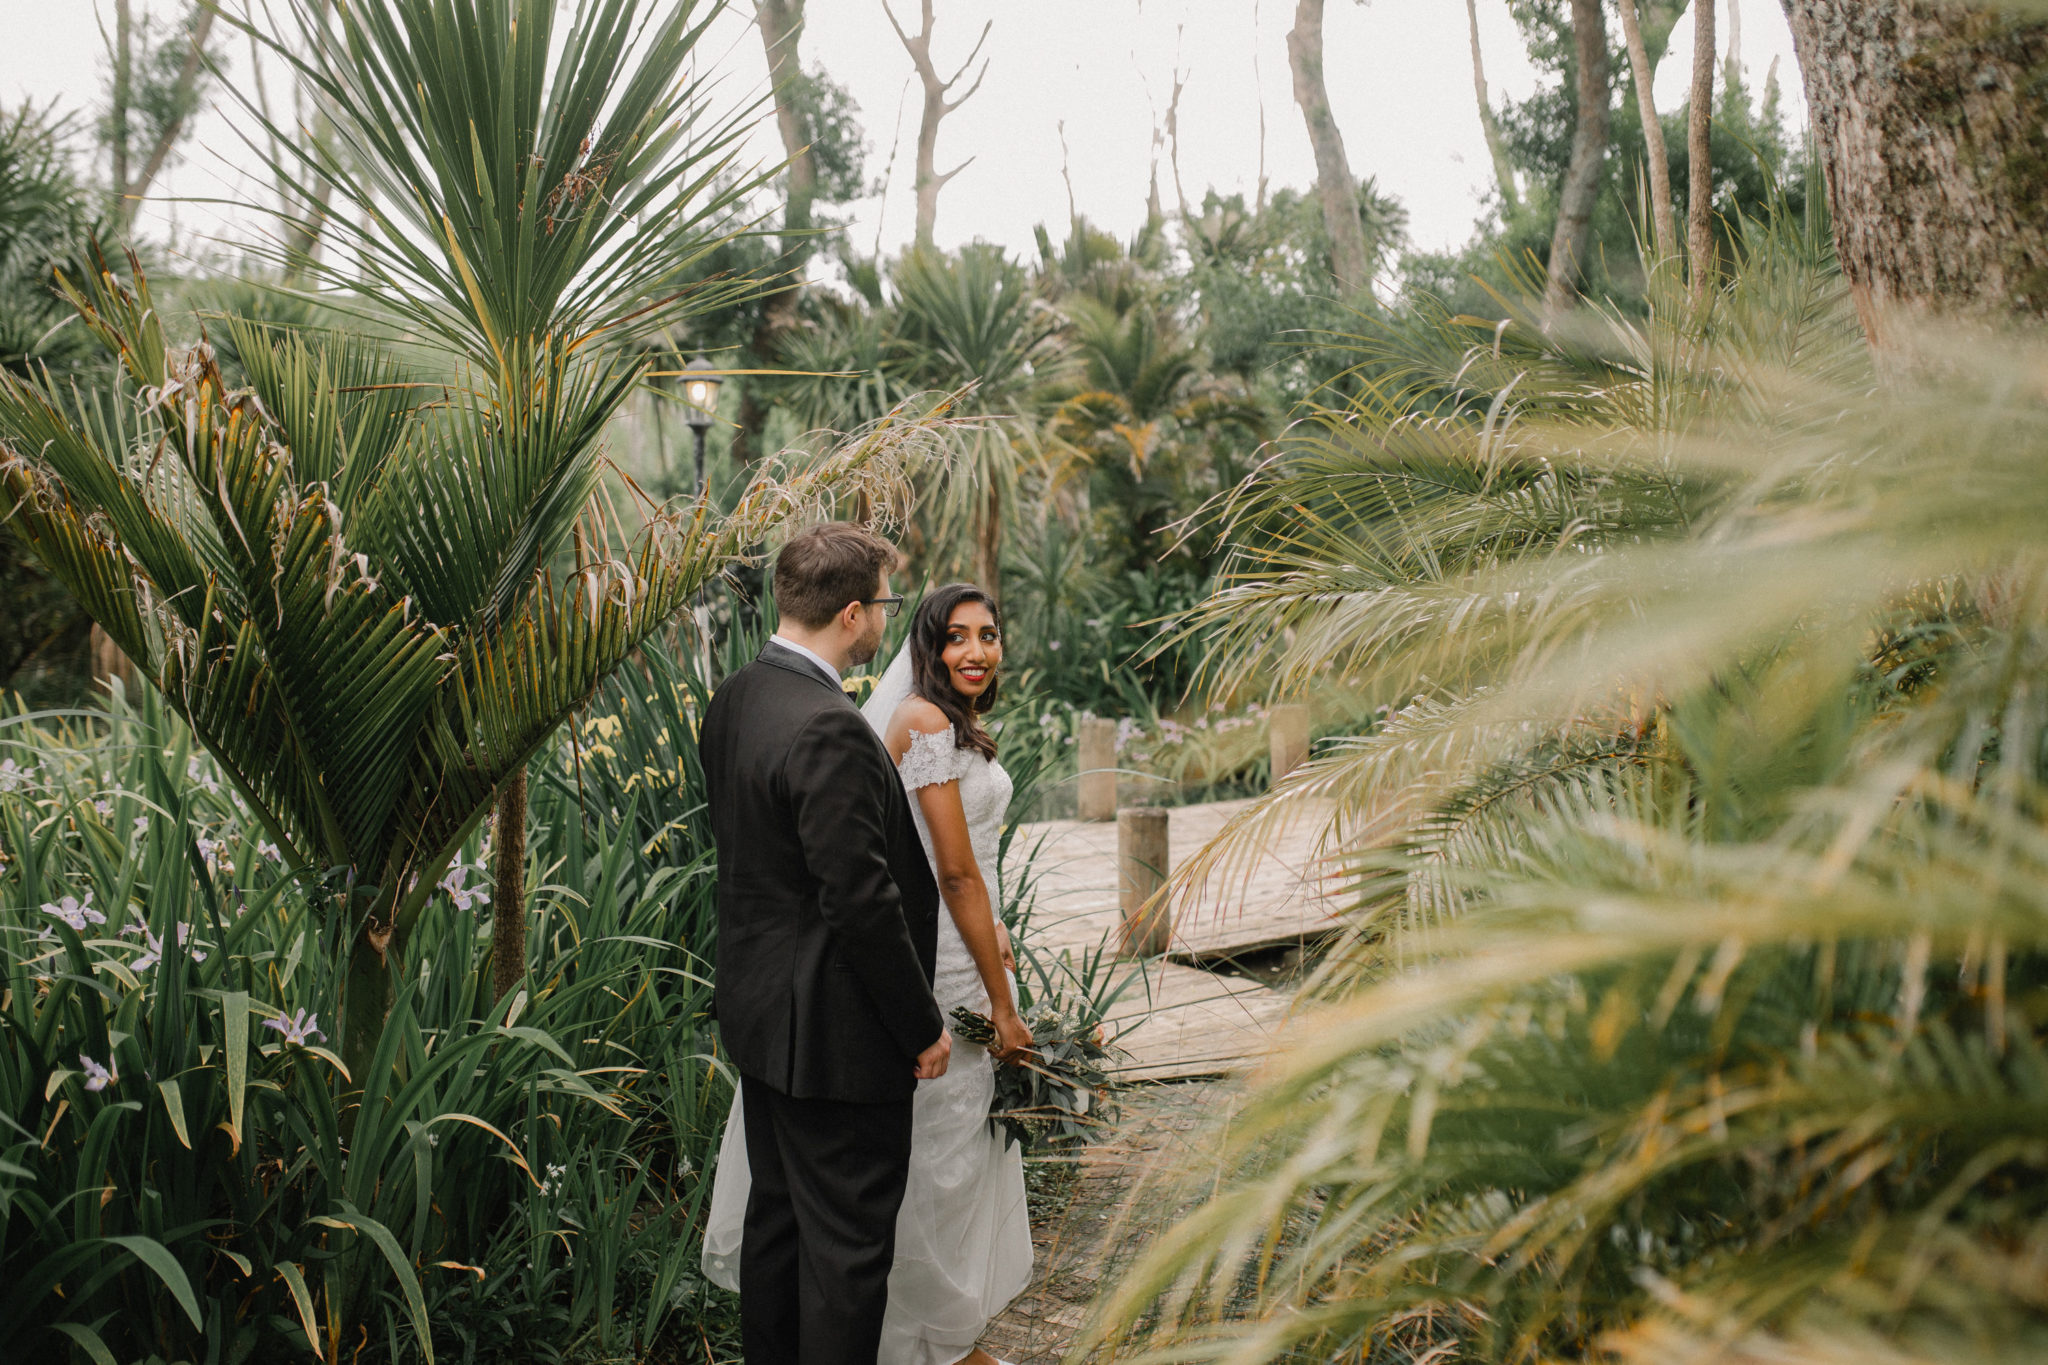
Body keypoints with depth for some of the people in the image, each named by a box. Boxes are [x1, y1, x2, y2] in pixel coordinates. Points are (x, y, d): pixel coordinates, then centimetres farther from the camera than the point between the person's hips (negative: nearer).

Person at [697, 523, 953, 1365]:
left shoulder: (732, 703, 3)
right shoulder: (829, 733, -25)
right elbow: (862, 901, -25)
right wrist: (922, 1026, -13)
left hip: (758, 1011, 9)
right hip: (835, 1030, -9)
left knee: (776, 1215, 21)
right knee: (848, 1242, 3)